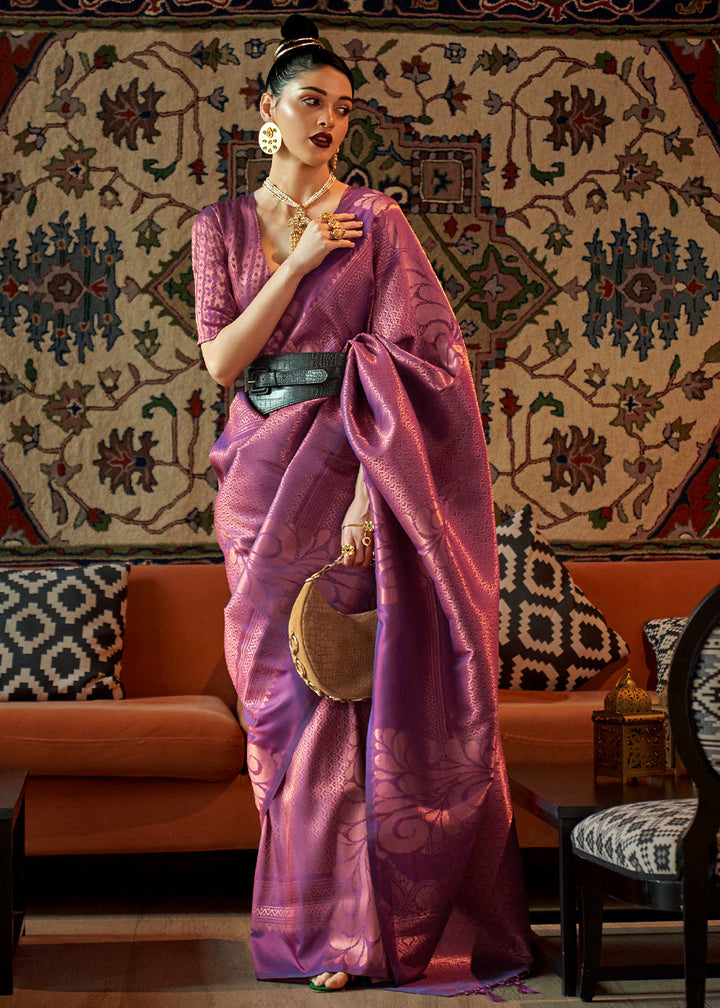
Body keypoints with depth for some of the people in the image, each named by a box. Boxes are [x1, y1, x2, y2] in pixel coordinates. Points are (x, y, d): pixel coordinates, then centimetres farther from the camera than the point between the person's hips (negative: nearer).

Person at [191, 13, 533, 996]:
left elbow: (402, 368, -8)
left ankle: (338, 924, 6)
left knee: (327, 685, -6)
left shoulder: (375, 219, 0)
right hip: (260, 469, 3)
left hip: (342, 466, -3)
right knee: (277, 688, 6)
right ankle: (319, 909, 19)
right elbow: (221, 360, -1)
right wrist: (299, 264, -8)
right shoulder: (221, 225, 10)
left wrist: (369, 490, -19)